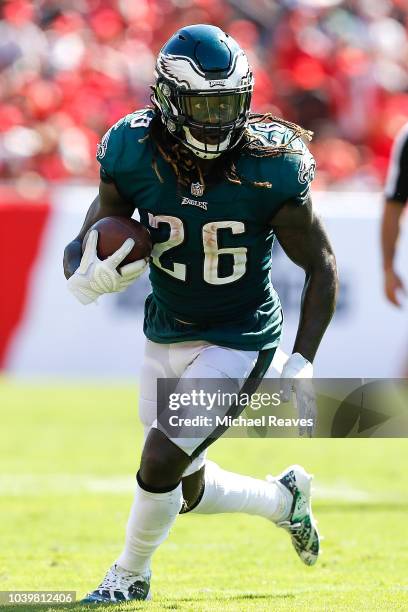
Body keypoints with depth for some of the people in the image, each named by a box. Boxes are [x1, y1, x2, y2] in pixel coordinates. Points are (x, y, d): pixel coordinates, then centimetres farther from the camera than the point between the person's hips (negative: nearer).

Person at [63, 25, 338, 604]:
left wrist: (302, 363, -15)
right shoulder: (134, 156, -15)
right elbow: (81, 247, -4)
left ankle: (130, 575, 14)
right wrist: (89, 277, -28)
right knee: (186, 491, 14)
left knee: (160, 464, -15)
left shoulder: (270, 169, -22)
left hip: (238, 341, -4)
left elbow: (321, 264, -10)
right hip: (165, 335, 4)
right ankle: (285, 499, 44)